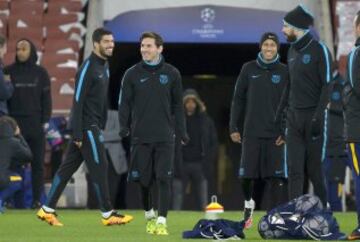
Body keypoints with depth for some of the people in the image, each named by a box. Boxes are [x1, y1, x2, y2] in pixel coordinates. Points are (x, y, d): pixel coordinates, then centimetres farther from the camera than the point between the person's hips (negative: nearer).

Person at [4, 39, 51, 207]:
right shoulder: (9, 71, 3)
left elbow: (46, 98, 7)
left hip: (35, 124, 1)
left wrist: (45, 120, -1)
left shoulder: (40, 72, 7)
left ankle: (37, 198, 5)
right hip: (14, 122, -1)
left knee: (37, 162, 2)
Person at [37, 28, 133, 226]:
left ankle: (47, 209, 12)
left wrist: (102, 126, 14)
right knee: (99, 167, -4)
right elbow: (78, 101, -17)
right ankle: (108, 214, 3)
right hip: (86, 126, -9)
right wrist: (78, 133, -19)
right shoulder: (88, 67, -15)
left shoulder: (104, 66, 13)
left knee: (68, 166, 9)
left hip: (95, 126, 9)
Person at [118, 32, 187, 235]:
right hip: (140, 135, 1)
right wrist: (124, 125, -8)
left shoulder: (172, 73, 5)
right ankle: (149, 215, 28)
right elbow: (125, 103, 5)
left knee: (163, 179, -9)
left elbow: (177, 105, 10)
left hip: (165, 136, -1)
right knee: (144, 180, 7)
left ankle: (162, 221, -9)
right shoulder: (132, 74, 4)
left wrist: (182, 130, 5)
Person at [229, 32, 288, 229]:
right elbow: (238, 100, 9)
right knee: (246, 174, 0)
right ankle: (248, 202, 25)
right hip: (252, 131, 1)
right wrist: (233, 127, 3)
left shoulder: (284, 72, 4)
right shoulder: (249, 69, 6)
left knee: (275, 175, -3)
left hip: (275, 133, -1)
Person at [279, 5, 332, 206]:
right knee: (295, 169, -1)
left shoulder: (320, 50, -6)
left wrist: (318, 116, -18)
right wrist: (280, 111, 14)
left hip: (312, 115, -6)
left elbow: (327, 85, -11)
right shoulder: (292, 51, 15)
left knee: (314, 168, -2)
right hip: (293, 116, 6)